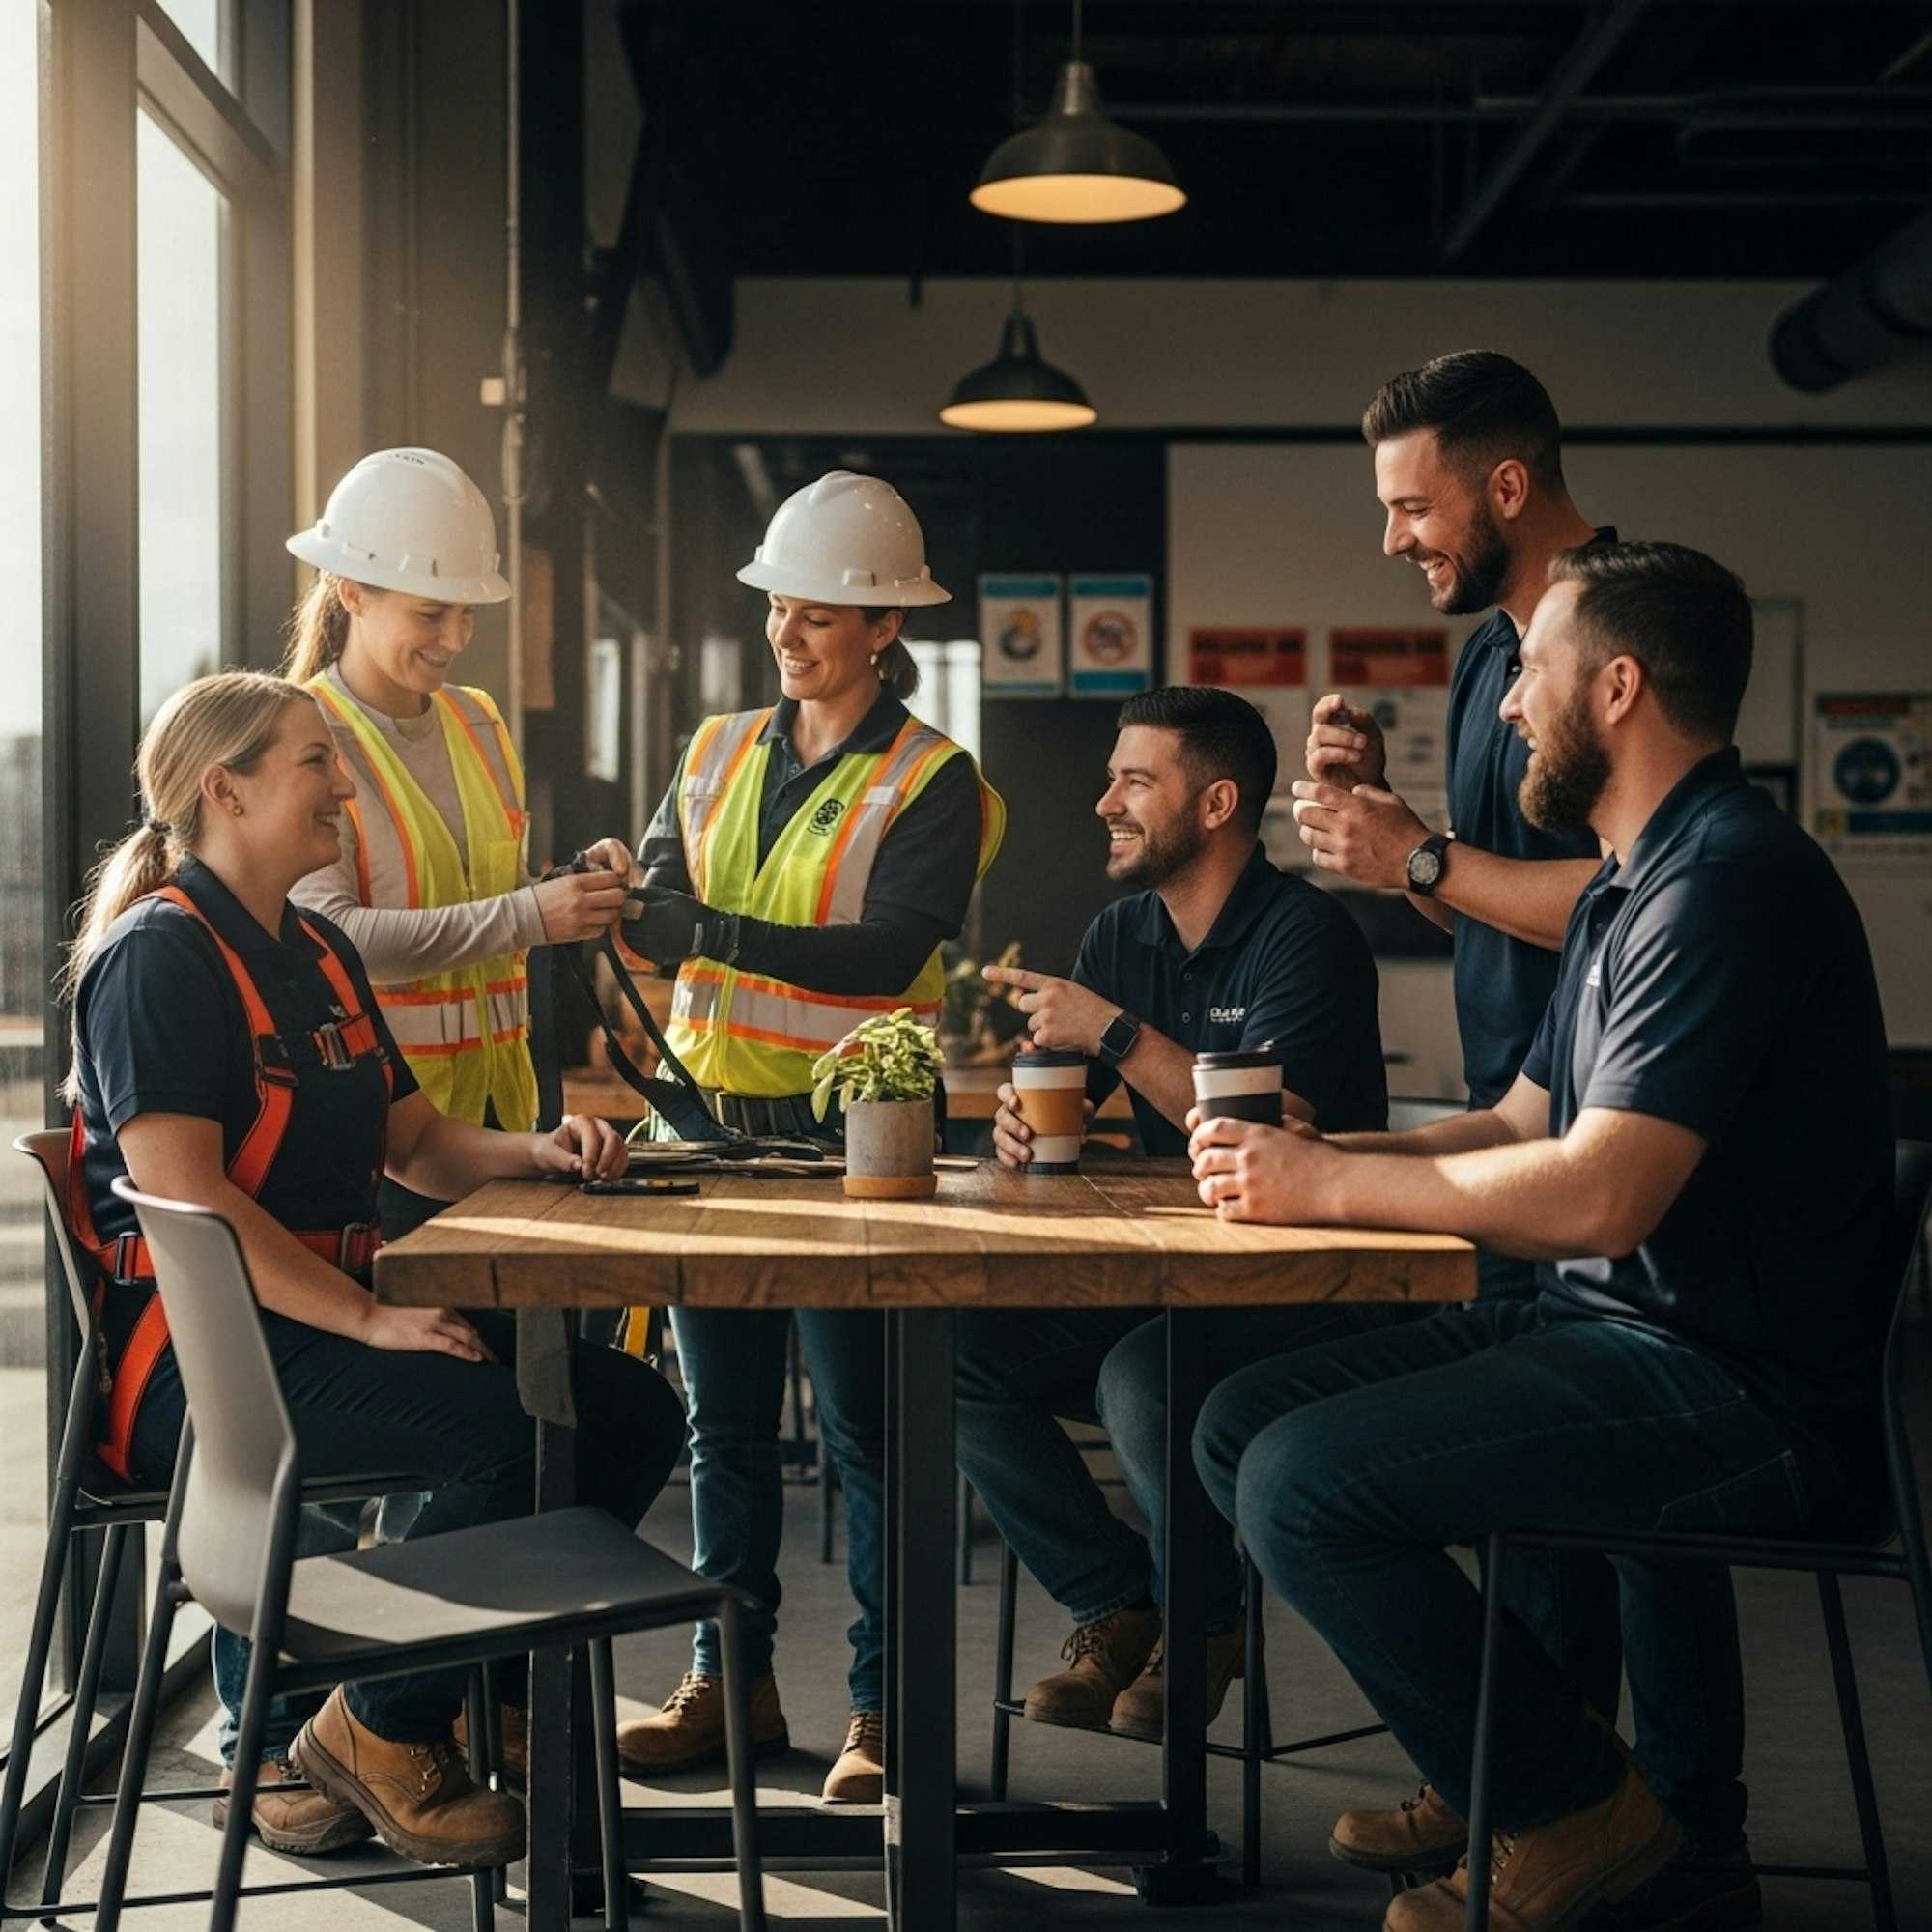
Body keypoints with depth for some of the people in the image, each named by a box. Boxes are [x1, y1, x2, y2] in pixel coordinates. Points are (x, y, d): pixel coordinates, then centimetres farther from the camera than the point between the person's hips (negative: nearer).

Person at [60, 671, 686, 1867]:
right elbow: (185, 1195, -21)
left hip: (328, 1316, 9)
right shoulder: (159, 957, -11)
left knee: (631, 1410, -6)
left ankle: (478, 1690, 8)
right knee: (514, 1425, -29)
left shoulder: (317, 953, 18)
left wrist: (536, 1153, 1)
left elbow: (413, 1141, 23)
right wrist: (374, 1322, -25)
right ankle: (380, 1734, -9)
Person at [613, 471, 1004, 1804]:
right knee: (724, 1418, 11)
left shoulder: (930, 781, -5)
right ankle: (730, 1681, 21)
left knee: (866, 1424, -2)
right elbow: (664, 911, 6)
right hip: (713, 1110, 5)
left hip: (850, 1131, -5)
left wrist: (711, 931, -26)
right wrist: (626, 905, -19)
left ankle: (885, 1707, 7)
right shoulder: (719, 754, 12)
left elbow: (890, 953, -18)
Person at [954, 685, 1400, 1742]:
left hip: (1302, 1292, -7)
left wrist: (1115, 1031, -22)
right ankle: (1115, 1606, 2)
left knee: (1143, 1375, -35)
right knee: (955, 1352, -15)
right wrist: (1018, 1114, -14)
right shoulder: (1120, 935, 12)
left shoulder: (1305, 934, -11)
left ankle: (1202, 1623, -4)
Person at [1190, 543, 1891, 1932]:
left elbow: (1598, 1193, -27)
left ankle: (1576, 1809, -3)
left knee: (1302, 1484, -21)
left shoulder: (1728, 879, -18)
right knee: (1241, 1424, 6)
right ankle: (1495, 1765, 14)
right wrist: (1306, 1156, 4)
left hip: (1740, 1394, -11)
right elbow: (1520, 1128, 20)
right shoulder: (1634, 881, 17)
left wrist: (1329, 1184, -16)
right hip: (1613, 1331, 11)